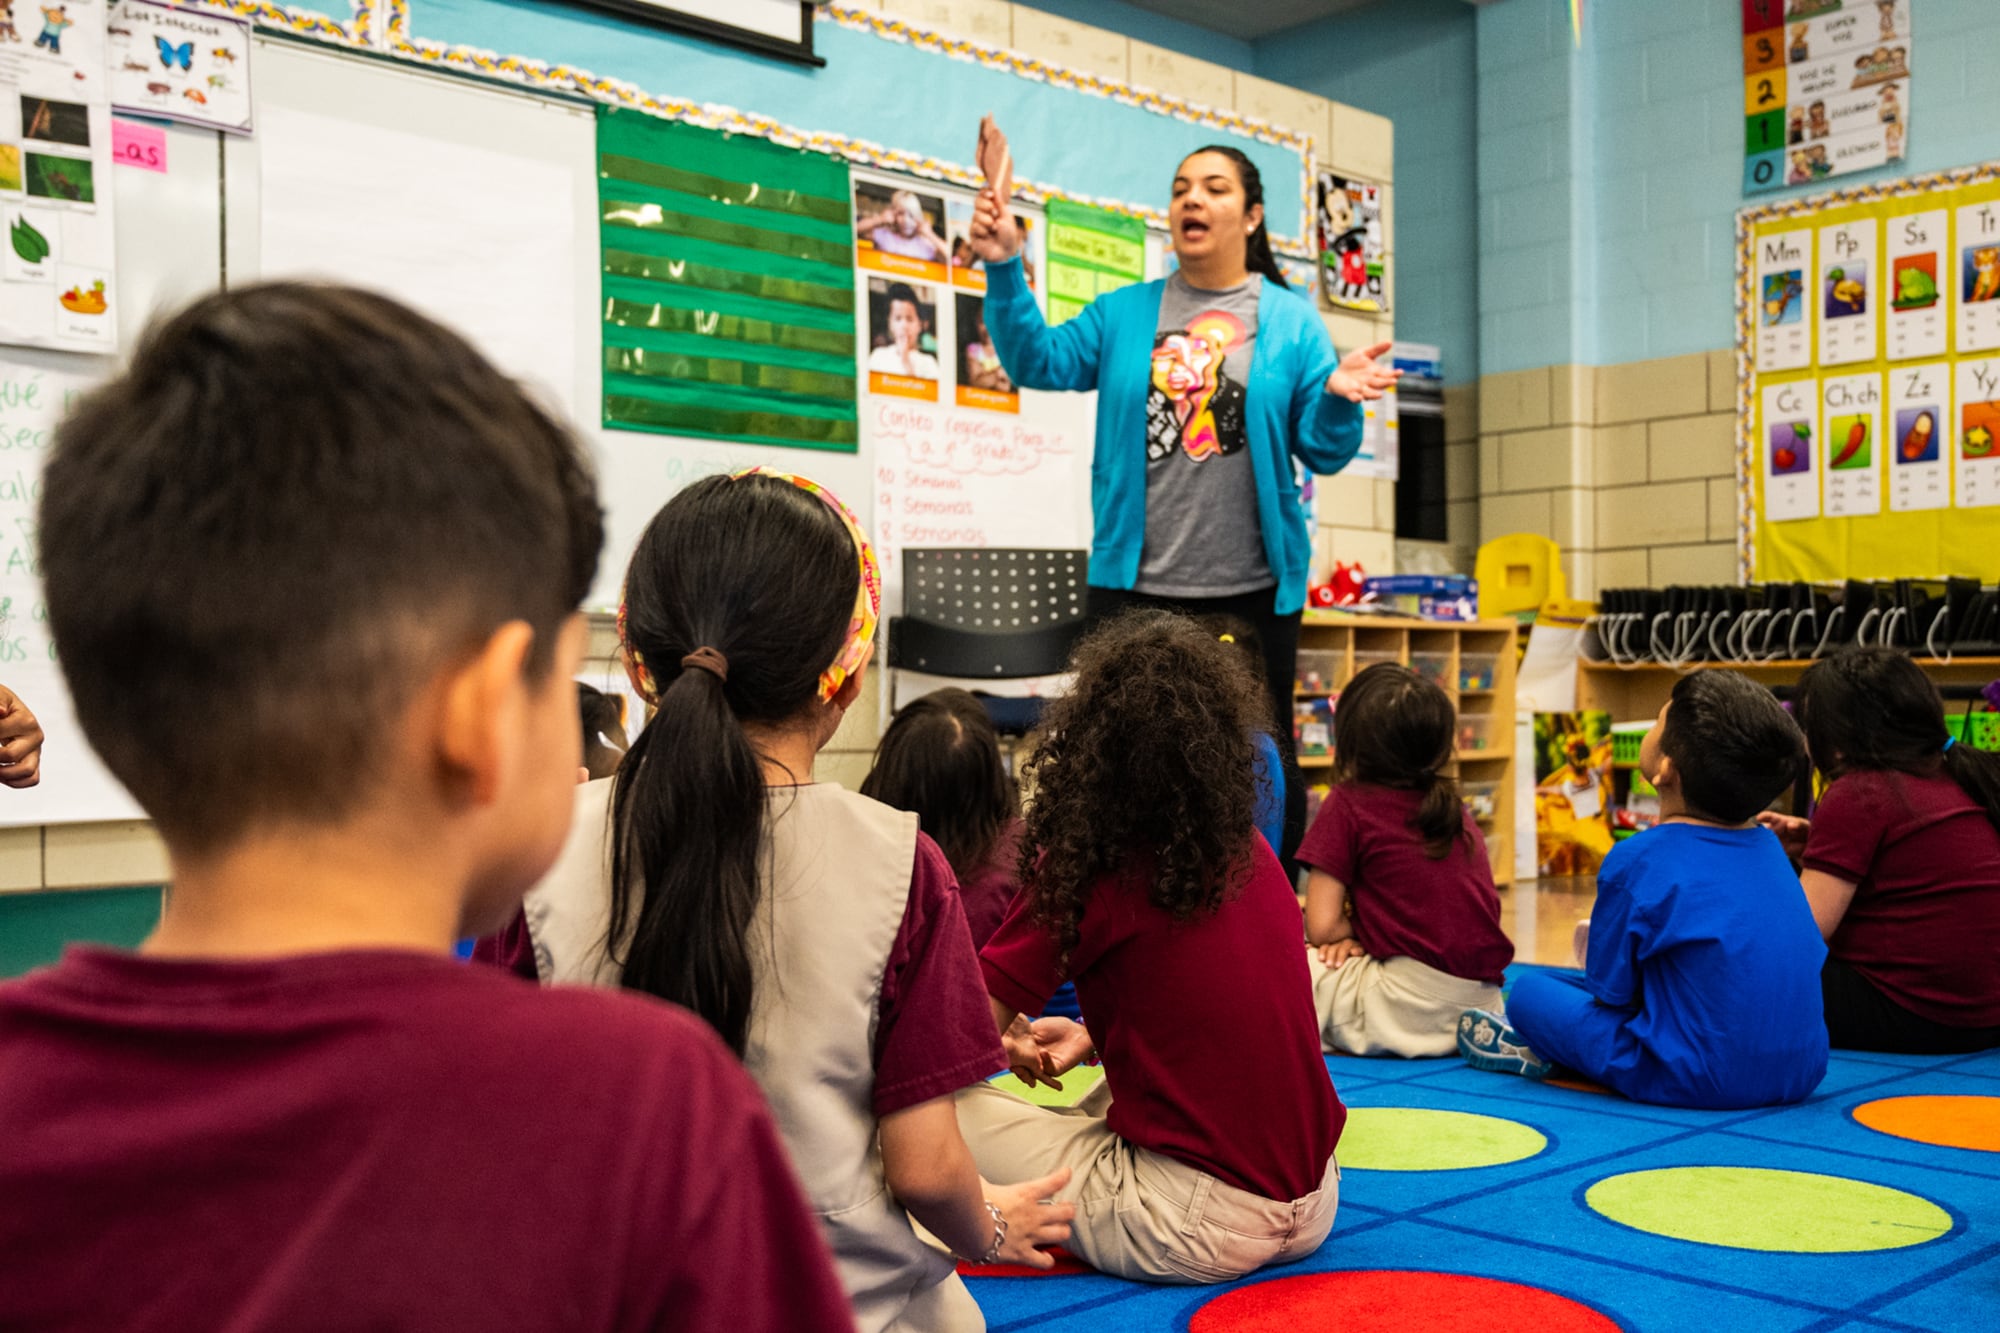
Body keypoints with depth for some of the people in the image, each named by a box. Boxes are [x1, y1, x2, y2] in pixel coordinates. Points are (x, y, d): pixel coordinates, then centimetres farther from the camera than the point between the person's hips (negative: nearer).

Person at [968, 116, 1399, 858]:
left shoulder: (1291, 322, 4)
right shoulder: (1124, 315, 10)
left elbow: (1322, 452, 1)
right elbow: (1039, 360, -2)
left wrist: (1337, 399, -20)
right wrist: (1004, 268, -14)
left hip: (1252, 594, -1)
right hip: (1133, 587, 1)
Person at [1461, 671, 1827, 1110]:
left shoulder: (1638, 860, -14)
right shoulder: (1770, 847, 5)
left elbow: (1612, 992, -6)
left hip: (1703, 1081, -7)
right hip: (1802, 1073, 7)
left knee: (1529, 992, 4)